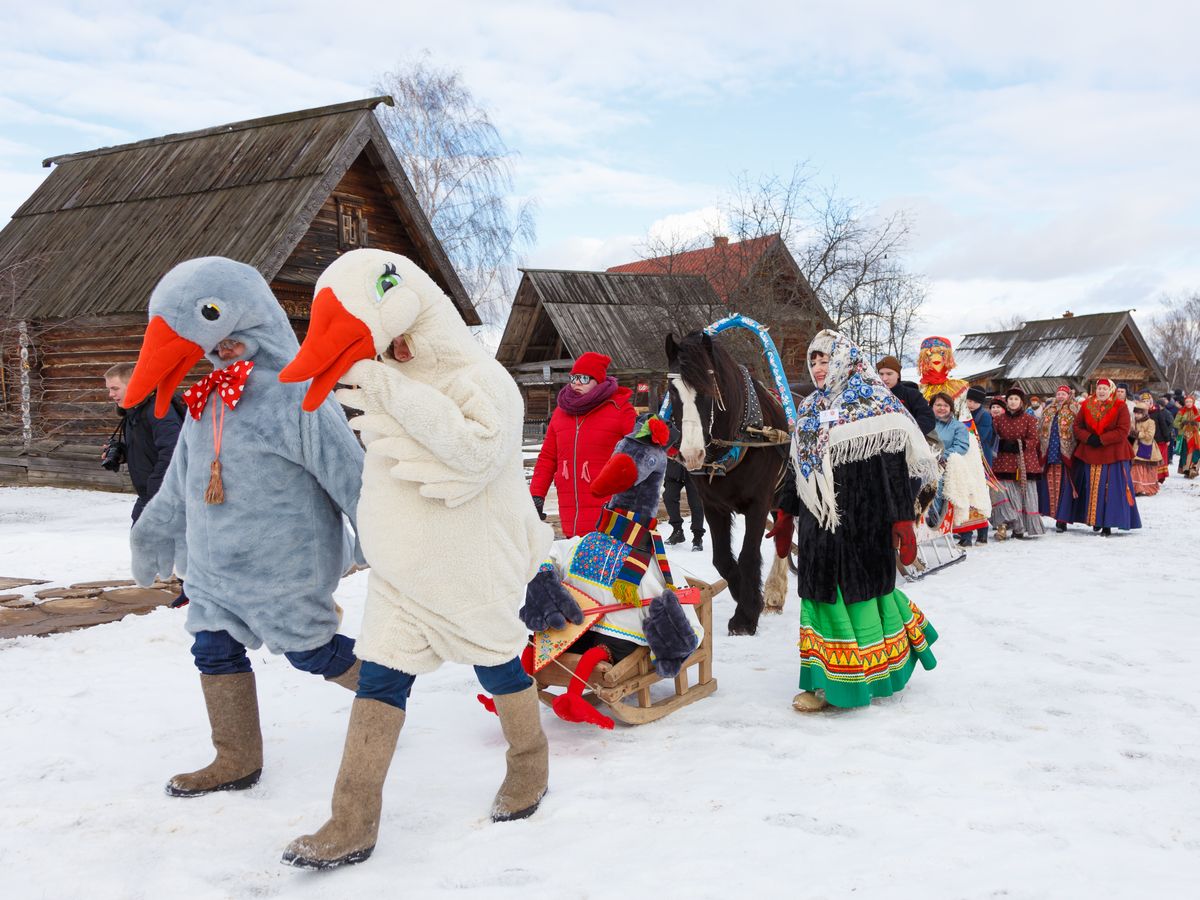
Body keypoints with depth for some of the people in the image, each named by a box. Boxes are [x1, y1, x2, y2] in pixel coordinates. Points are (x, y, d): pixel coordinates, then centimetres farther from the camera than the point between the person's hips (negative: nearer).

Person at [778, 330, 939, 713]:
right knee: (822, 592, 7)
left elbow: (895, 464, -13)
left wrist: (902, 519, -19)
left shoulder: (873, 404, -8)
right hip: (818, 522, 6)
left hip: (861, 523, -6)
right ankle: (826, 681, 18)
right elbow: (797, 464, 20)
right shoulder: (810, 409, 14)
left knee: (856, 591, 0)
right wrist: (786, 514, 19)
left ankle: (847, 681, 11)